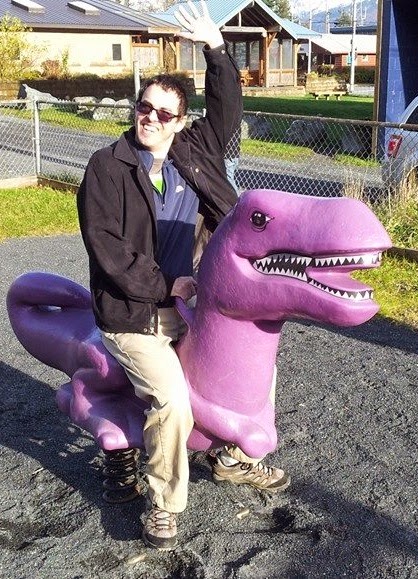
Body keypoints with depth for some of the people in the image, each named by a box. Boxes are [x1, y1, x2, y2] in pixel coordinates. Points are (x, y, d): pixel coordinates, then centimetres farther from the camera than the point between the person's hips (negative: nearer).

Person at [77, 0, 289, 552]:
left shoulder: (193, 151, 5)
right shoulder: (106, 167, -11)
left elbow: (227, 110, 11)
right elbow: (106, 250, -16)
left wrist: (215, 47, -1)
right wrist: (166, 286, -17)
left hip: (184, 303, 7)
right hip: (130, 317, -6)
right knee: (173, 401, -26)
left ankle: (237, 458, 28)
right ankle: (162, 506, -2)